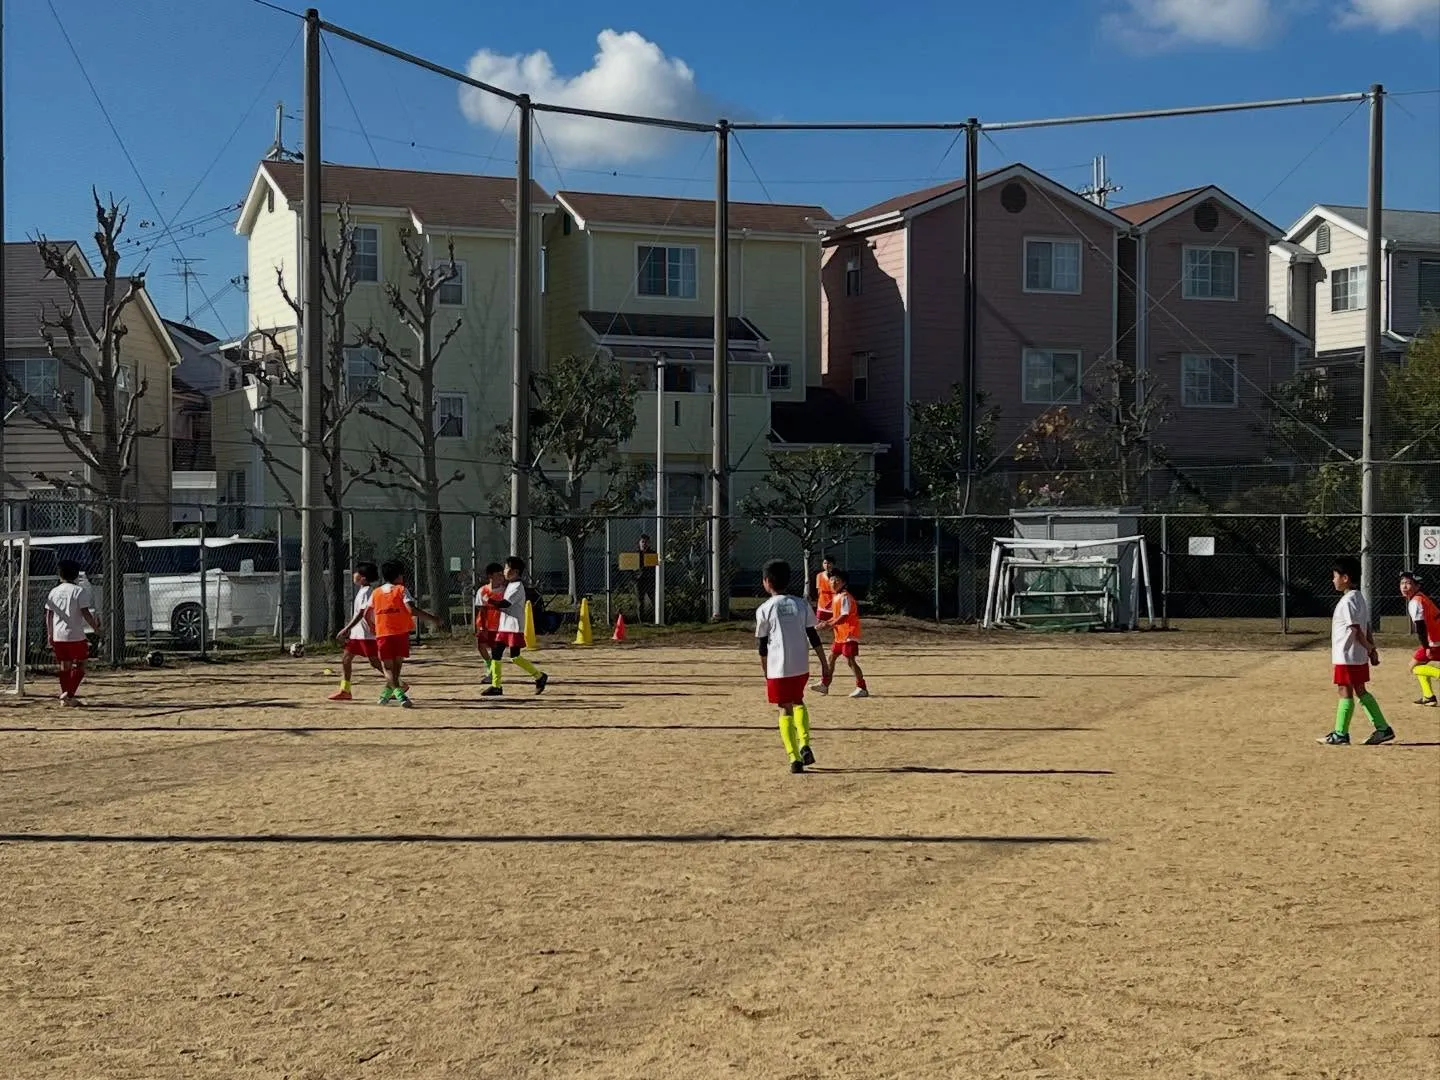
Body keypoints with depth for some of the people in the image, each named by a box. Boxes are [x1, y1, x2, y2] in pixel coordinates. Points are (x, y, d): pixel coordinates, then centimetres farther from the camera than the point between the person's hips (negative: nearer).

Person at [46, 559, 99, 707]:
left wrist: (49, 634, 15)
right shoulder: (79, 591, -7)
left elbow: (49, 614, 9)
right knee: (80, 665, 4)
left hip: (58, 635, 5)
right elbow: (85, 612, -12)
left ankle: (64, 697, 15)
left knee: (65, 666, 13)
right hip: (75, 634, -5)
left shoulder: (54, 591, 8)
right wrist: (95, 627, -1)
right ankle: (69, 694, -11)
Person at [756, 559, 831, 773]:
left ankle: (794, 758, -5)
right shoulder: (801, 605, 6)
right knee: (798, 702, 24)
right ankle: (804, 745, 9)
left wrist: (766, 673, 11)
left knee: (786, 709, 5)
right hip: (801, 667, 3)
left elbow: (763, 646, 0)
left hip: (778, 669, -3)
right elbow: (814, 637, 6)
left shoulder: (764, 609, -3)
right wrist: (824, 665, 11)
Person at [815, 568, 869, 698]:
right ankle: (825, 684, 25)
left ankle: (862, 688, -8)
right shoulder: (835, 597, 13)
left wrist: (828, 624, -24)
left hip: (849, 634, -10)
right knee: (831, 657, 15)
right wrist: (827, 622, 6)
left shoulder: (845, 597, -16)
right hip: (840, 634, 10)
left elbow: (844, 617, -24)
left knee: (850, 660, -11)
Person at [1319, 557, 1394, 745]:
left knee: (1345, 692, -2)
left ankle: (1340, 734, 5)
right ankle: (1383, 729, 15)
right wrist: (1372, 649, 13)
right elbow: (1366, 628, 13)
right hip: (1359, 656, 10)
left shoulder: (1348, 601, -18)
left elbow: (1356, 630, -20)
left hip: (1347, 656, -10)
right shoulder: (1360, 598, 12)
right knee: (1360, 691, 14)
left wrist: (1370, 649, -12)